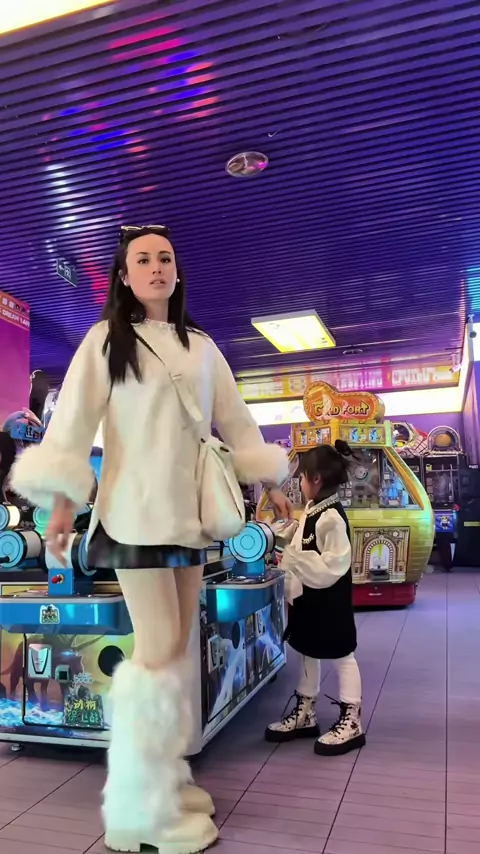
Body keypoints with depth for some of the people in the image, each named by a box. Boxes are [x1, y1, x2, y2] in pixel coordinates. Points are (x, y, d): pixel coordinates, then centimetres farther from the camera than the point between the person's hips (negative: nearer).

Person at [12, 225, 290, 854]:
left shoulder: (202, 347, 14)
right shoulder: (105, 339, 2)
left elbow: (235, 421, 17)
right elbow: (74, 420, -4)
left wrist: (270, 481, 16)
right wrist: (63, 499, -10)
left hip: (191, 510, 5)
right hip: (136, 512, -5)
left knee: (178, 648, 8)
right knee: (158, 651, -8)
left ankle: (167, 779, 23)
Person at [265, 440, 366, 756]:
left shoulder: (332, 517, -24)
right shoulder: (312, 511, 6)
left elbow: (331, 567, -27)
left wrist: (291, 557, -28)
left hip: (330, 599, -10)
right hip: (308, 596, 10)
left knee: (342, 655, 5)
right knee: (309, 653, 18)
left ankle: (351, 721, 19)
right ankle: (305, 714, 32)